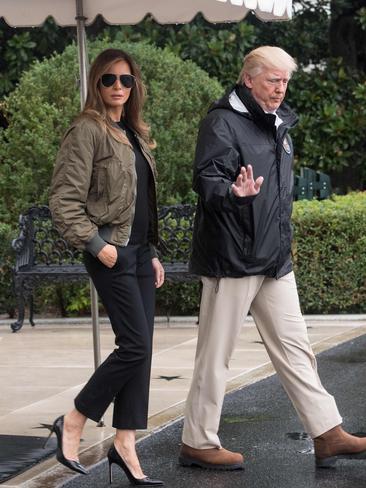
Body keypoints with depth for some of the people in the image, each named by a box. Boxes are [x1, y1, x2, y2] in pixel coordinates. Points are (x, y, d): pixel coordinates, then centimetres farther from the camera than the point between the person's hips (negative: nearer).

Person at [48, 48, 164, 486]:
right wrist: (96, 244, -17)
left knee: (140, 349, 4)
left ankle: (124, 443, 8)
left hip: (140, 251, 8)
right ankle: (73, 424, 2)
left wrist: (152, 252, 17)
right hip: (112, 253, -8)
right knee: (134, 346, -12)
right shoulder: (87, 130, -9)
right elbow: (63, 199, -14)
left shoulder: (134, 134, 16)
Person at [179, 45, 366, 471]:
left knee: (294, 347, 9)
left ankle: (328, 435, 12)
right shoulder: (223, 123, -11)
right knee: (215, 354, 0)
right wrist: (234, 194, -40)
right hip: (232, 256, -8)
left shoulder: (278, 124, 16)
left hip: (274, 259, 8)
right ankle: (197, 443, 10)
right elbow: (206, 180, -21)